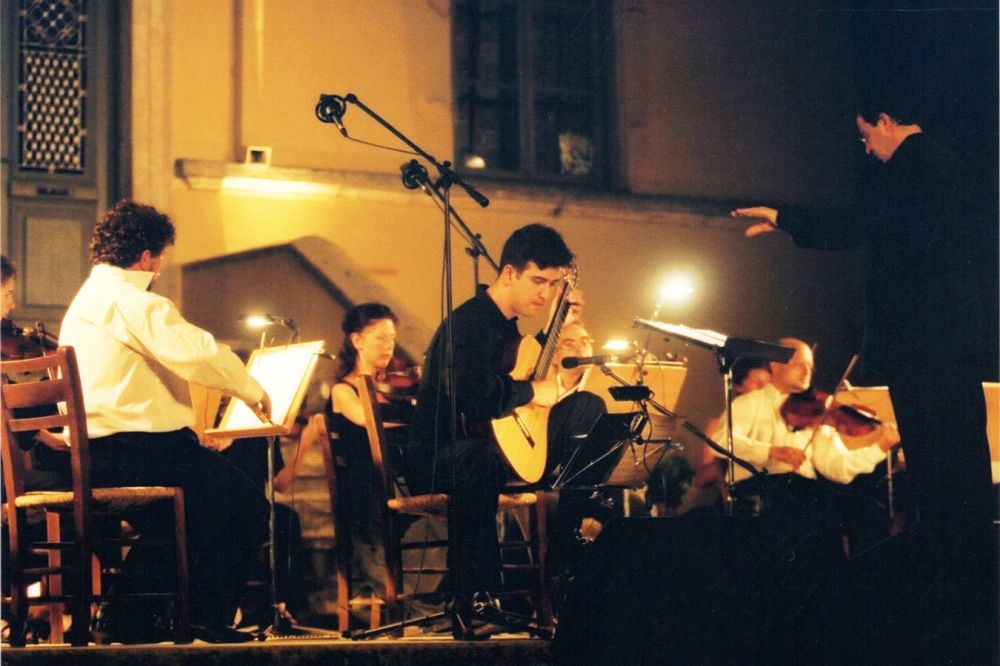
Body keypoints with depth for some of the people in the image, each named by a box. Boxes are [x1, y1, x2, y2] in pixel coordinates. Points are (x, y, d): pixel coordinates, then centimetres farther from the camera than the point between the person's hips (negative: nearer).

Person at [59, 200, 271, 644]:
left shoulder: (83, 304, 20)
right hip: (137, 448, -10)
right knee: (245, 502, 2)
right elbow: (201, 355, -21)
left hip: (90, 456, 10)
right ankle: (207, 617, 6)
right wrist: (251, 391, -3)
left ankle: (124, 615, 21)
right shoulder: (133, 303, -12)